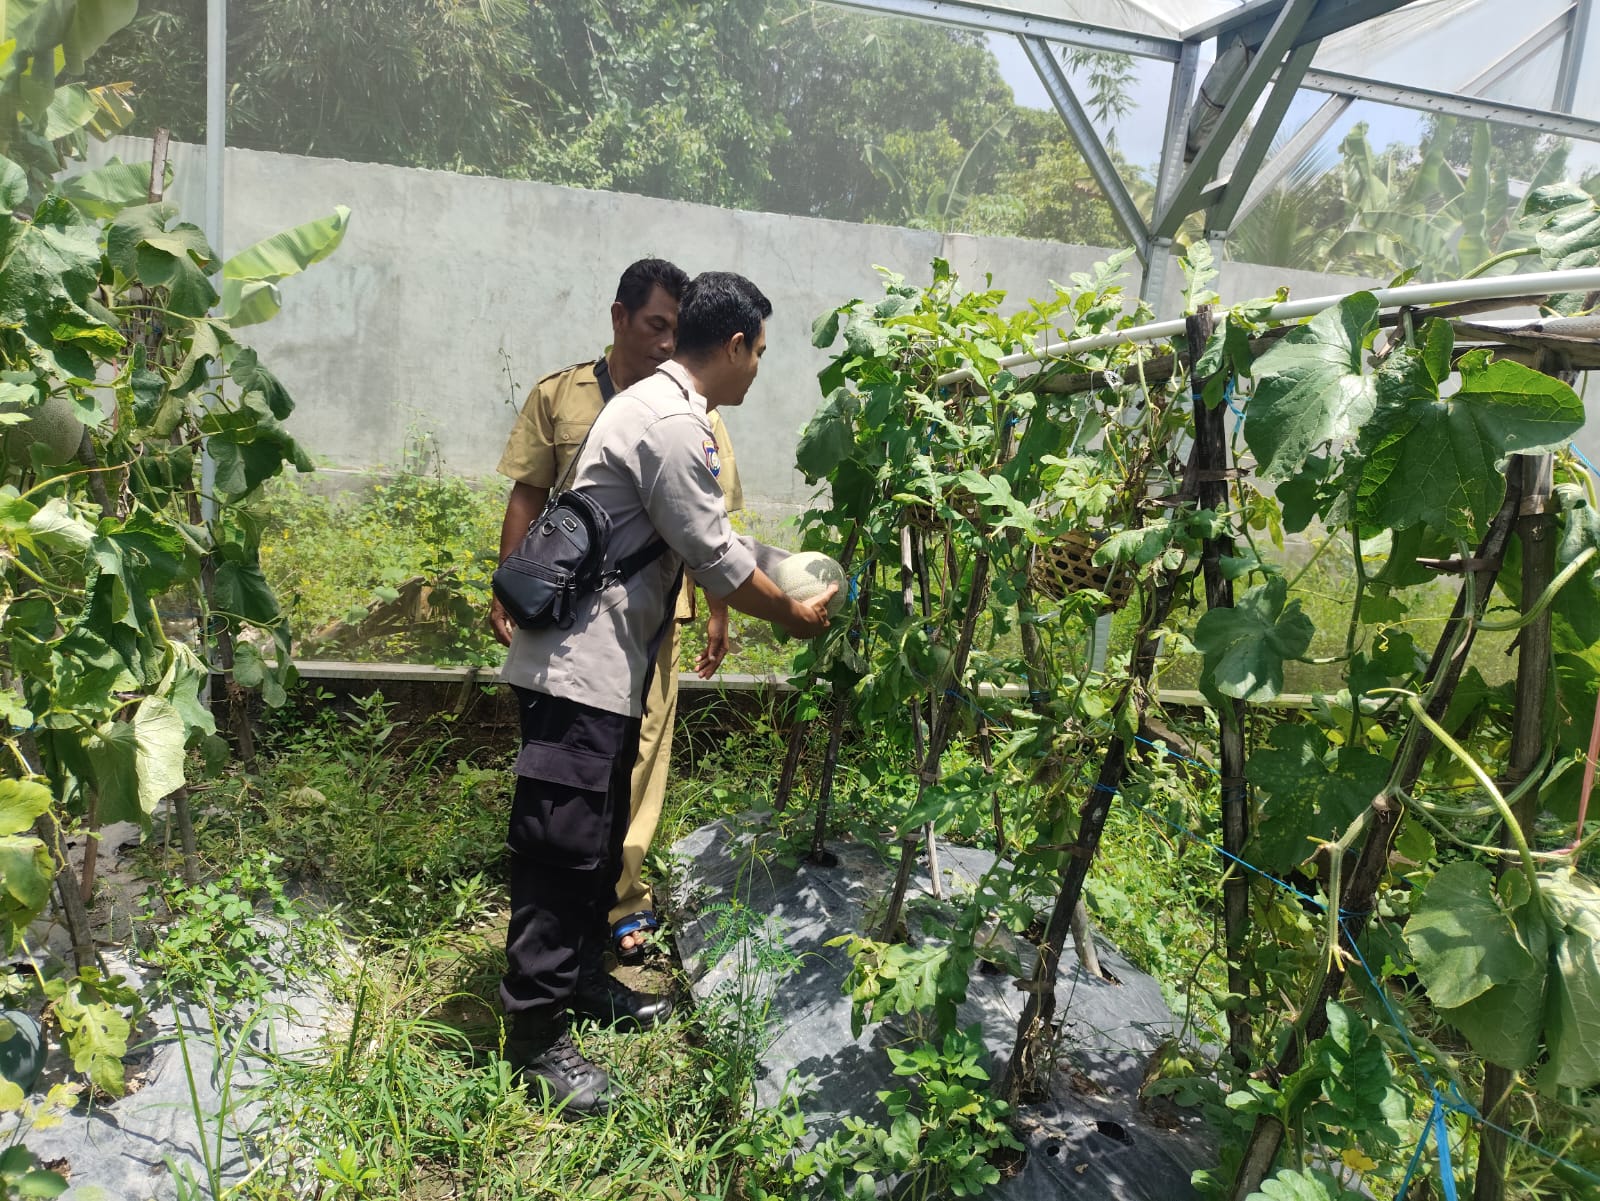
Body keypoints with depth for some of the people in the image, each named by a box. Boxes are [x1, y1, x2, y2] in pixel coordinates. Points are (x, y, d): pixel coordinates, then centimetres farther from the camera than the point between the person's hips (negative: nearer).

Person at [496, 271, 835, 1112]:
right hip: (579, 663, -11)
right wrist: (792, 616, -1)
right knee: (563, 845, -4)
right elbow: (715, 559, -16)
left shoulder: (662, 407, 16)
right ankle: (537, 1032, 6)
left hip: (606, 661, 11)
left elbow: (715, 540, 20)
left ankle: (581, 979, 33)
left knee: (602, 834, 19)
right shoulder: (672, 423, -18)